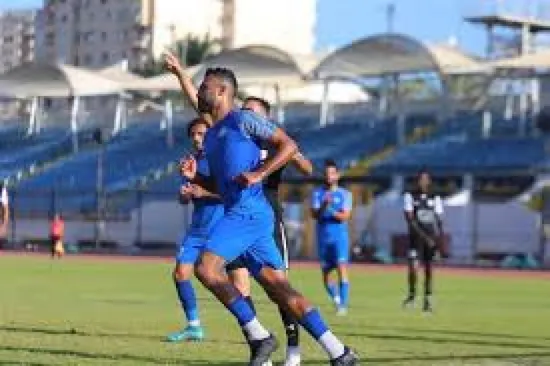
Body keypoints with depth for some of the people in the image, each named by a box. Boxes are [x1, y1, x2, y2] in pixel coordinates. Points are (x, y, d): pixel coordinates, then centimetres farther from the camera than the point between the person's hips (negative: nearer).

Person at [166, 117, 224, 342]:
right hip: (197, 229, 7)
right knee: (180, 273, 2)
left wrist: (204, 192, -22)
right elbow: (184, 200, 16)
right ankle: (193, 326, 12)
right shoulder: (193, 161, 14)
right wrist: (184, 193, -7)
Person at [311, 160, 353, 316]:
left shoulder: (345, 194, 3)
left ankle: (343, 304, -19)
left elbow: (345, 216, -8)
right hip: (323, 237, 3)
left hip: (340, 237, -3)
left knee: (342, 269, -18)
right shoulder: (317, 194, 7)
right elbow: (315, 215, -5)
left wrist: (332, 212, -26)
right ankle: (337, 299, 31)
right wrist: (324, 205, -24)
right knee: (326, 274, 8)